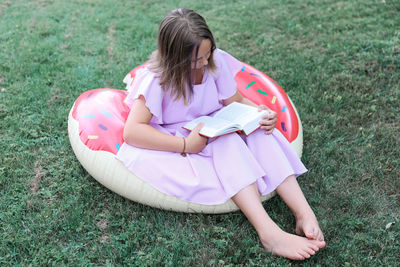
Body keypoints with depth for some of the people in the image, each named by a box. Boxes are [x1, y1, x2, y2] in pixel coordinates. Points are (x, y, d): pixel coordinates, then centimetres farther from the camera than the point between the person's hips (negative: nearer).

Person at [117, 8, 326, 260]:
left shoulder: (216, 61, -11)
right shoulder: (157, 80, -22)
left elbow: (235, 101, 2)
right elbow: (133, 131, -29)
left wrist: (259, 113, -21)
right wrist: (185, 145, -37)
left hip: (214, 129, 5)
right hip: (178, 141, -4)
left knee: (259, 131, -24)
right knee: (227, 144, -33)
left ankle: (305, 214, -32)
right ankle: (268, 232, -42)